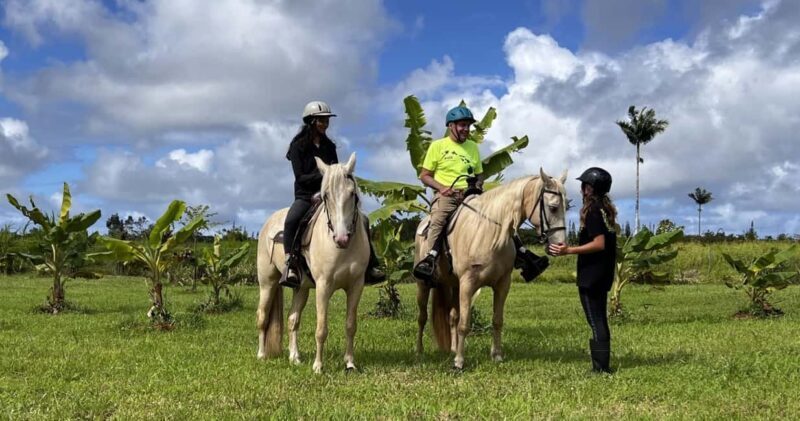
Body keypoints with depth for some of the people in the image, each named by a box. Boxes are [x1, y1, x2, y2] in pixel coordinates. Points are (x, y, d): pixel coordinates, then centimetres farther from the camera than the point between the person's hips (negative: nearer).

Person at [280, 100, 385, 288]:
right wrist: (323, 175, -23)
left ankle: (369, 267, -6)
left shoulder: (329, 146, 11)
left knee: (361, 220, -11)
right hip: (305, 196, -5)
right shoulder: (298, 146, -2)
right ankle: (291, 265, -30)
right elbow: (300, 177, -10)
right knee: (291, 220, -36)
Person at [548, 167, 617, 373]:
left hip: (590, 276, -10)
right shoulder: (607, 210, 11)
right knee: (599, 321, 15)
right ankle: (601, 366, 21)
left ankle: (601, 367, -3)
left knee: (596, 322, -5)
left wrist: (569, 250, -27)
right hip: (603, 275, 10)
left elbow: (599, 243, -24)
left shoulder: (593, 211, -17)